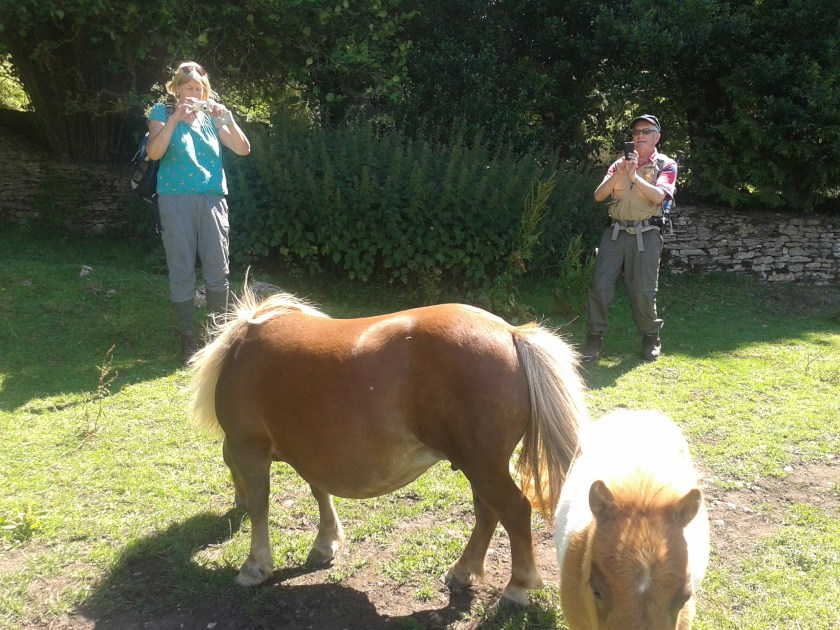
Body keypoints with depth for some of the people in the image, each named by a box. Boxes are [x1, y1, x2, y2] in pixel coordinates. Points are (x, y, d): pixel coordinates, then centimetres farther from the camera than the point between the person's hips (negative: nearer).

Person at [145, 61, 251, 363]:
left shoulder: (210, 117, 15)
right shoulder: (163, 113, 7)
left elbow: (243, 149, 6)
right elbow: (154, 152, -10)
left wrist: (227, 119, -7)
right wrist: (176, 118, -17)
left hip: (212, 199, 3)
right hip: (176, 199, -2)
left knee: (217, 272, 2)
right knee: (182, 273, -1)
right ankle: (187, 338, 10)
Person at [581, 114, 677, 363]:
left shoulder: (665, 165, 6)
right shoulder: (620, 163, 15)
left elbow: (659, 196, -12)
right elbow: (599, 195, 4)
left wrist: (635, 176, -20)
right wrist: (618, 174, -11)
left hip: (645, 236, -3)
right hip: (615, 233, 3)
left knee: (642, 292, -1)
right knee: (600, 285, -5)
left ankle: (651, 340, 20)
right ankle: (593, 342, 2)